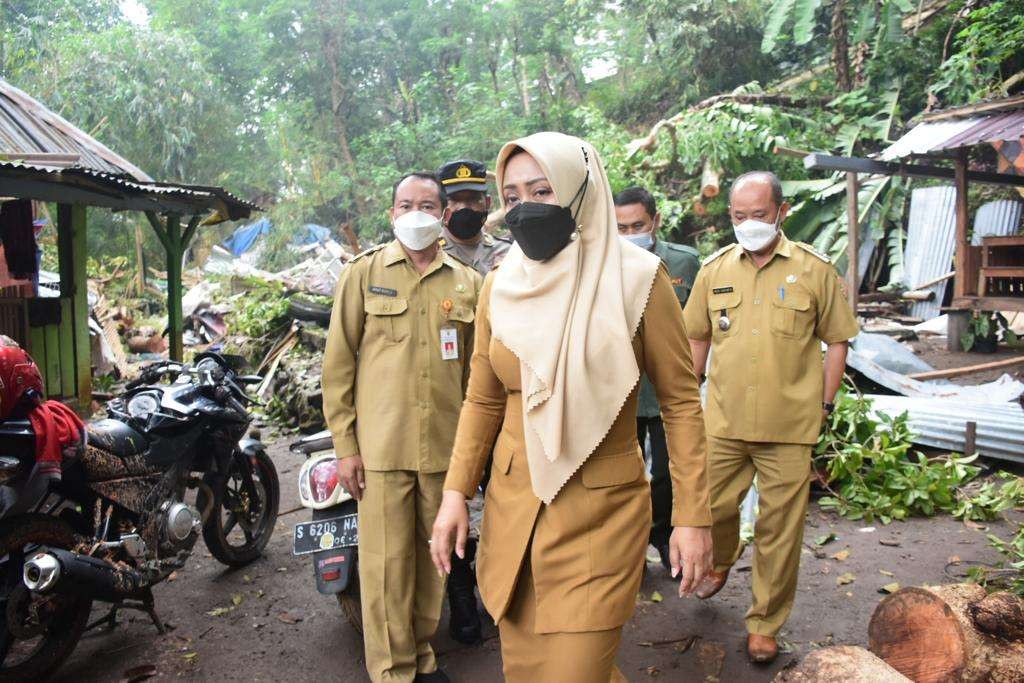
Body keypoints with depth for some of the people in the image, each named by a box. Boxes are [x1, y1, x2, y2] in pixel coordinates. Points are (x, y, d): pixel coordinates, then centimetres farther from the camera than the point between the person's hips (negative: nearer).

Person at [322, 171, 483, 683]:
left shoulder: (467, 282, 8)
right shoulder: (364, 272, 2)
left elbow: (474, 370, 12)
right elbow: (338, 362, 0)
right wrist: (344, 445, -4)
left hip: (445, 446, 3)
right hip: (381, 445, -2)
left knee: (433, 556, 13)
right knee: (387, 561, 3)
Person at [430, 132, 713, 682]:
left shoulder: (636, 278, -10)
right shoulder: (500, 286, 2)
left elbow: (680, 401, -6)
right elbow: (482, 400, 9)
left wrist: (691, 516, -8)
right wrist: (456, 492, 2)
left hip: (601, 511, -4)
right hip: (512, 504, 5)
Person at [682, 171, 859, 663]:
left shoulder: (815, 269, -2)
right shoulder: (715, 268, 5)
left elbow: (836, 341, 5)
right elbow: (698, 337, 13)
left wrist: (824, 404, 1)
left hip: (790, 425, -2)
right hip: (723, 420, 2)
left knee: (779, 531, 7)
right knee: (713, 507, 12)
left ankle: (764, 625, 26)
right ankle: (721, 561, 48)